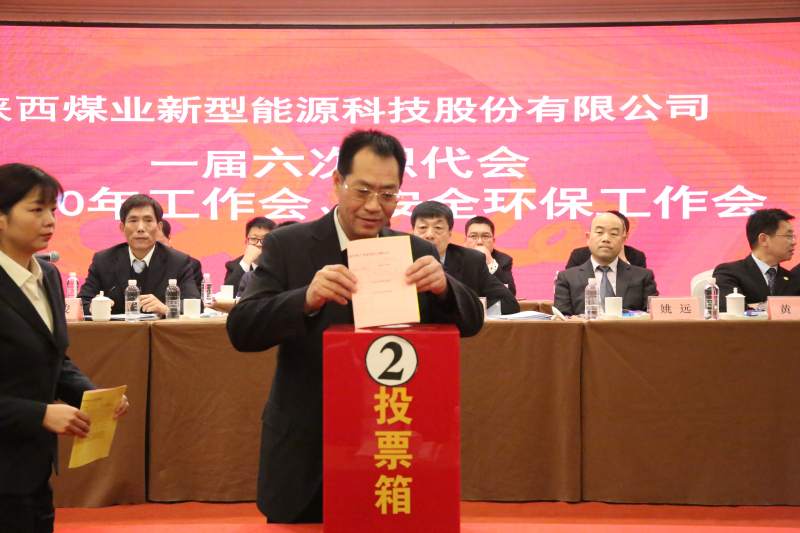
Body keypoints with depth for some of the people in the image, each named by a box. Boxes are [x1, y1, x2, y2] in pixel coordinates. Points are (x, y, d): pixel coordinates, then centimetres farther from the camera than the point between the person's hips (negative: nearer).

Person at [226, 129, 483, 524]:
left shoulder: (418, 252, 3)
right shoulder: (285, 246, -4)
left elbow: (470, 323, -1)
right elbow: (241, 331, -13)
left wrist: (443, 287, -23)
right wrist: (307, 298, -32)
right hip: (304, 460, -1)